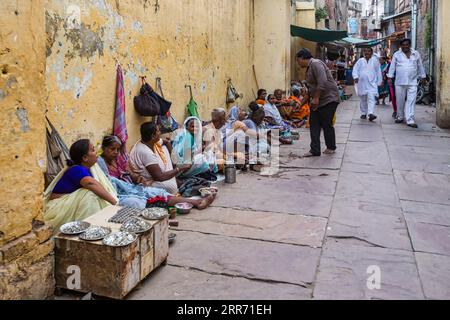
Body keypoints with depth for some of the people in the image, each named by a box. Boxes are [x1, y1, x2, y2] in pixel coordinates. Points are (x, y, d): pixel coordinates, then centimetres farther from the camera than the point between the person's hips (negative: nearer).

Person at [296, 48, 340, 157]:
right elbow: (310, 89, 23)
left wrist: (316, 98, -23)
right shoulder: (309, 68, 17)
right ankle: (315, 150, 7)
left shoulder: (316, 64, -15)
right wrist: (301, 103, 23)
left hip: (328, 99, -10)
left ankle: (331, 148, 18)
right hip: (317, 101, 10)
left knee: (327, 124, 0)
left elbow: (322, 83, -26)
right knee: (314, 124, 4)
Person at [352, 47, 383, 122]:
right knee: (363, 99, 10)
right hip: (362, 84, 2)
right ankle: (363, 113, 21)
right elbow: (355, 69, 2)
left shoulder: (375, 61, 7)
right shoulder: (360, 61, 9)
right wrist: (356, 77, -16)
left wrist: (379, 81, 11)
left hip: (372, 83, -2)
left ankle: (371, 113, -26)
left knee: (371, 98, -16)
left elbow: (378, 72, 11)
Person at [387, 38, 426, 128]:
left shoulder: (416, 54, 10)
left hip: (412, 82, 0)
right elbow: (392, 66, 6)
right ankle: (400, 117, 23)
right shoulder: (397, 54, 6)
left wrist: (423, 77, 15)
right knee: (400, 101, 6)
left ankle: (410, 120, -9)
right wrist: (390, 77, -1)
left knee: (411, 101, -7)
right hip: (400, 82, 0)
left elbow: (420, 66, 16)